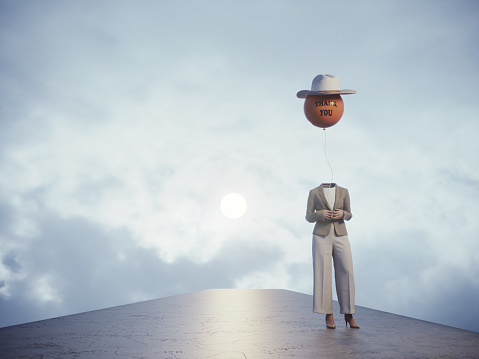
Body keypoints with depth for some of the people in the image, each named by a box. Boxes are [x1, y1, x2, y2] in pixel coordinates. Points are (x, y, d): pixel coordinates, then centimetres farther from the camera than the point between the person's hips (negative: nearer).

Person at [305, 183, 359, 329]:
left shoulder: (343, 191, 7)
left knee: (346, 273, -6)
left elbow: (348, 215, 13)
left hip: (340, 237, 2)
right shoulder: (314, 192, 2)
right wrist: (320, 215, -18)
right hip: (322, 237, -2)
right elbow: (309, 217, 4)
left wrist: (342, 214, -12)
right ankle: (329, 316, 3)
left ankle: (348, 314, 8)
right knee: (324, 274, -7)